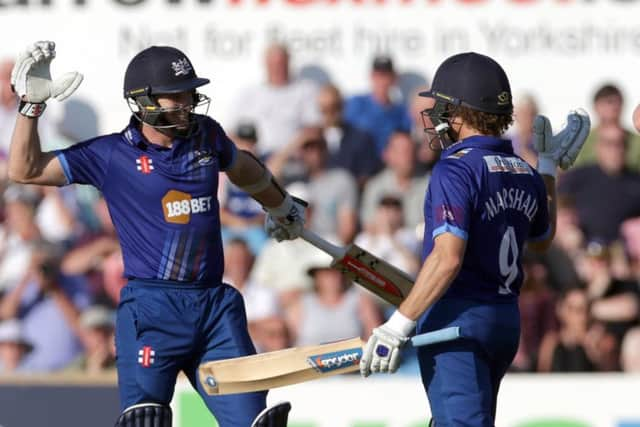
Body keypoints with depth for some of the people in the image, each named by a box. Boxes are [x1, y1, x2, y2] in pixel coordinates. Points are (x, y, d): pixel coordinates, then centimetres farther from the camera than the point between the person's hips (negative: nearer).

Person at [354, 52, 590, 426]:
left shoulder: (456, 169, -15)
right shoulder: (525, 174, 9)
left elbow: (447, 258, -25)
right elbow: (542, 239, 29)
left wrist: (399, 324, -24)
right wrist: (549, 167, 37)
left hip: (457, 320, -9)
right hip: (507, 321, 9)